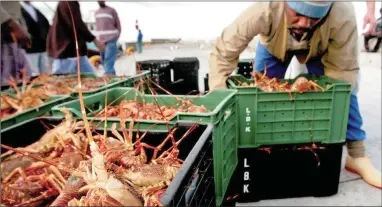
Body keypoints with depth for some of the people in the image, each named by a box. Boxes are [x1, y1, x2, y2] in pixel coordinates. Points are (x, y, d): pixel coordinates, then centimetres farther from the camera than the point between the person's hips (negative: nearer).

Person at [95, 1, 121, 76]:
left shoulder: (112, 10, -2)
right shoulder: (97, 12, 16)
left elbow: (118, 25, 1)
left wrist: (115, 37, -3)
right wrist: (100, 37, 10)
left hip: (111, 40, -7)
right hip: (101, 40, 7)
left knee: (109, 59, -16)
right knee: (103, 61, 8)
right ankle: (112, 75, 19)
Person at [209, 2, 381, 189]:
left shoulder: (343, 16, -42)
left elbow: (343, 69, -32)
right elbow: (223, 53, -40)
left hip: (320, 47, 0)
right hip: (274, 45, 0)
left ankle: (357, 156, -1)